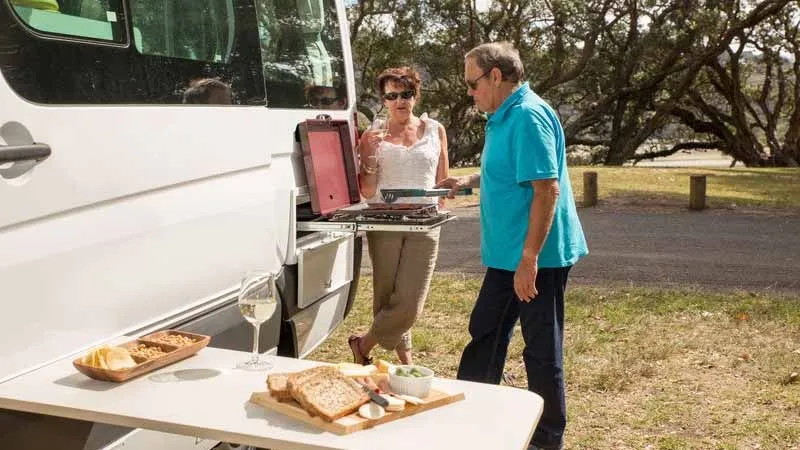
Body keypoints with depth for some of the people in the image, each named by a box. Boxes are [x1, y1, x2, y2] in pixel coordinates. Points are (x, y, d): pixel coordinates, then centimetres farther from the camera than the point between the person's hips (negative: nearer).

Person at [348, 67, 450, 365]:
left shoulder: (434, 130, 8)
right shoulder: (374, 136, 4)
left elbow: (443, 182, 15)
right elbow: (367, 191, 0)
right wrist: (370, 153, -11)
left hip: (424, 225, 1)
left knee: (409, 306, -5)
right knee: (387, 300, 5)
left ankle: (363, 345, 21)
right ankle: (405, 362, 27)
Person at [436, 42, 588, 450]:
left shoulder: (528, 116, -20)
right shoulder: (503, 117, 11)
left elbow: (547, 189, -25)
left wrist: (530, 258, -27)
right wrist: (469, 181, 15)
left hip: (535, 257, -10)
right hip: (508, 255, 10)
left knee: (541, 349, 4)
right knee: (484, 336, 19)